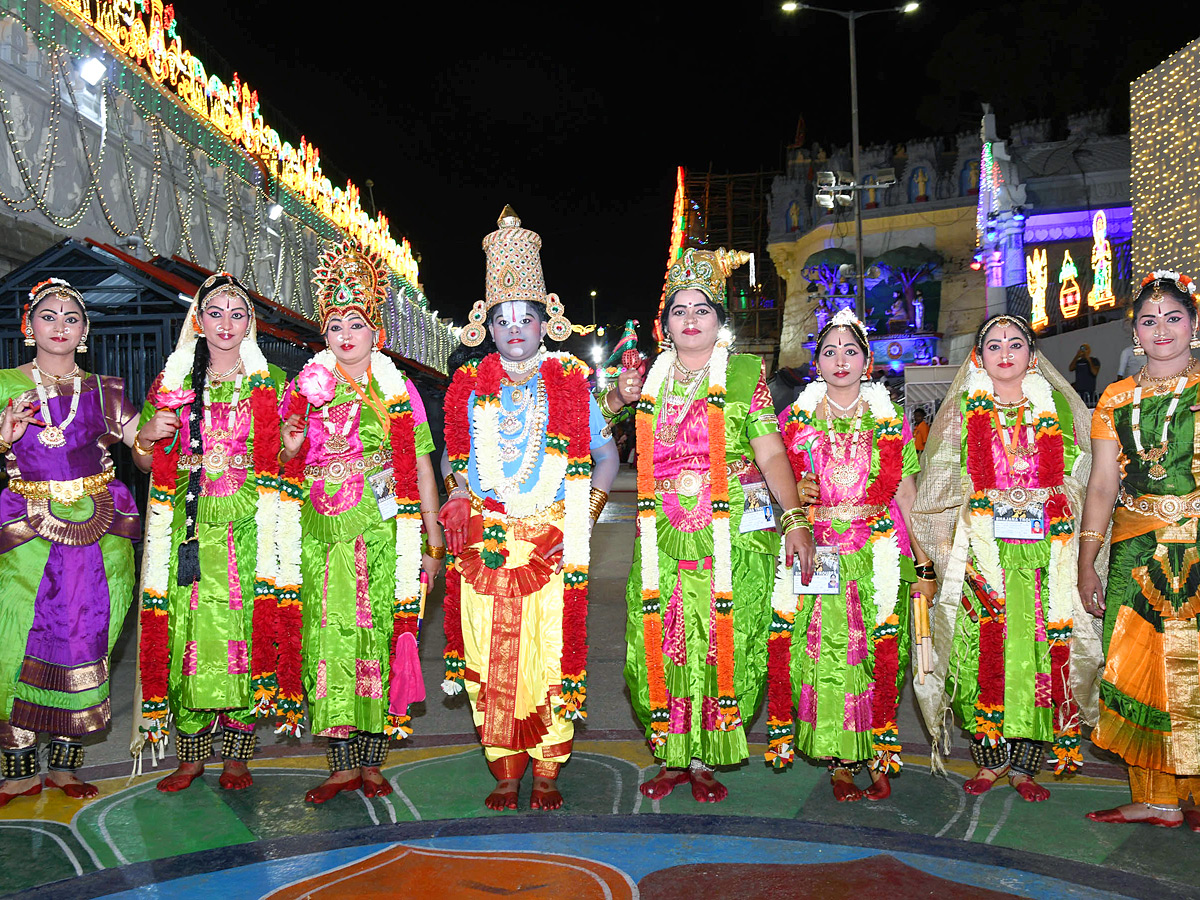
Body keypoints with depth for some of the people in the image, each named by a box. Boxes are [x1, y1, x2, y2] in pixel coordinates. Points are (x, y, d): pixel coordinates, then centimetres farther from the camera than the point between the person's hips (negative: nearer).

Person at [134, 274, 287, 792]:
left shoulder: (271, 382, 9)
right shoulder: (172, 383, 13)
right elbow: (145, 460, 16)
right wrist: (149, 435, -5)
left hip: (249, 528, -1)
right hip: (190, 527, 2)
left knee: (246, 630, -3)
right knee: (188, 630, -1)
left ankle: (237, 755, 9)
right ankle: (192, 754, 12)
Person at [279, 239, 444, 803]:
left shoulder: (398, 389, 5)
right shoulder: (306, 390, 11)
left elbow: (422, 468, 4)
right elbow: (287, 467, 17)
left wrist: (433, 540, 0)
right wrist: (288, 449, -7)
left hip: (383, 534, -2)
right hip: (322, 533, 2)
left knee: (380, 635, -2)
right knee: (327, 635, -2)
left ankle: (372, 762, 8)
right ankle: (343, 763, 8)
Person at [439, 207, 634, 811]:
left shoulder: (571, 385, 5)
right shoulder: (469, 385, 11)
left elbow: (606, 455, 9)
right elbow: (451, 456, 21)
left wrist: (586, 512, -4)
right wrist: (458, 495, 2)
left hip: (552, 544, -2)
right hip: (483, 542, 2)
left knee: (550, 655, -2)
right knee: (491, 658, 2)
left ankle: (547, 774, 12)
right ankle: (504, 775, 15)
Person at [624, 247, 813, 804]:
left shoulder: (745, 375, 3)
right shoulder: (650, 380, 12)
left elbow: (771, 454, -5)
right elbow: (635, 454, 22)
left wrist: (794, 518, -19)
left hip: (733, 537, -3)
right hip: (663, 538, 3)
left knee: (721, 645, 0)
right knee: (661, 645, 2)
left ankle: (706, 761, 13)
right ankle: (672, 757, 17)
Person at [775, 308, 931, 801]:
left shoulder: (891, 422, 9)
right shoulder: (795, 419, 9)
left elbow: (906, 496, 9)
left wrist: (924, 565, 7)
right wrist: (796, 494, -7)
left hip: (879, 552, 0)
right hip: (817, 553, 0)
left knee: (878, 656, -1)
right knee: (823, 654, -2)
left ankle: (879, 758, 12)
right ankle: (839, 764, 9)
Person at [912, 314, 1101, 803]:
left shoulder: (1056, 405, 12)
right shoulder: (965, 408, 10)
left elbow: (1074, 474, 12)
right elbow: (949, 479, 10)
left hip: (1045, 547, 1)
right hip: (982, 545, -1)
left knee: (1044, 644, -3)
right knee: (984, 648, -5)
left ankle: (1023, 764, 7)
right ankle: (989, 757, 8)